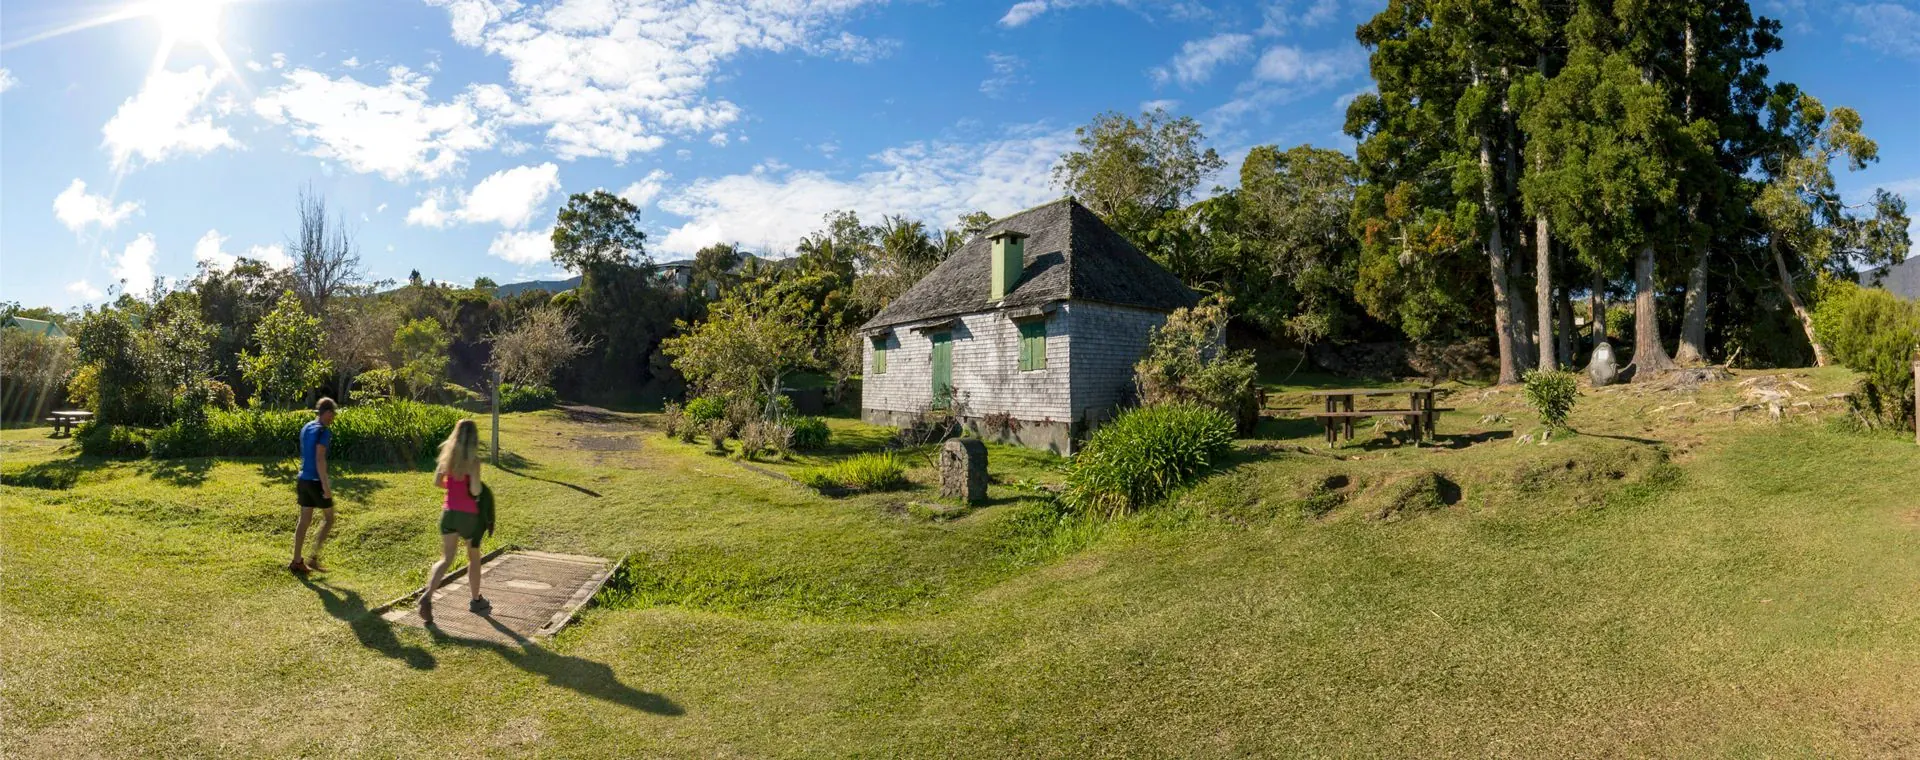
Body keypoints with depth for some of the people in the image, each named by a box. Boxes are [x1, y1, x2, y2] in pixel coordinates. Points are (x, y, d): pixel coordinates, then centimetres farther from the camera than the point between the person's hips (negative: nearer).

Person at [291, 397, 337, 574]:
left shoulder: (306, 428, 12)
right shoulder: (323, 431, -15)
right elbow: (320, 459, -22)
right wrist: (325, 485, -21)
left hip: (304, 480, 8)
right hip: (316, 481, -8)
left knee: (304, 520, 12)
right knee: (328, 519, 6)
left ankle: (296, 561, 13)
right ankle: (313, 557, 3)